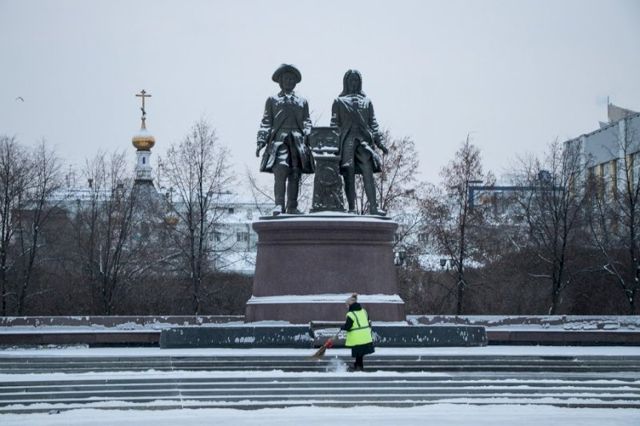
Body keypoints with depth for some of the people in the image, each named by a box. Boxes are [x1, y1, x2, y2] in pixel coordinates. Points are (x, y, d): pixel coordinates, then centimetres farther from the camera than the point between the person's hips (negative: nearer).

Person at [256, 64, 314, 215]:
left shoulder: (302, 102, 24)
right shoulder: (272, 100, 17)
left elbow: (307, 123, 18)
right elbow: (266, 122, 11)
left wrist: (308, 138, 1)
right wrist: (261, 142, 0)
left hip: (297, 141, 3)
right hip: (279, 139, -3)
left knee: (295, 174, -2)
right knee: (280, 172, -18)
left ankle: (292, 207, 1)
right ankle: (279, 205, -24)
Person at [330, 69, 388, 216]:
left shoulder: (366, 101, 24)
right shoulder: (339, 102, 19)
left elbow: (373, 123, 18)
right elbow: (334, 124, 11)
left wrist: (379, 142, 6)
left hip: (364, 139, 1)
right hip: (346, 140, -1)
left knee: (368, 172, -12)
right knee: (349, 174, -8)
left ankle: (373, 207, -18)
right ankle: (351, 208, -9)